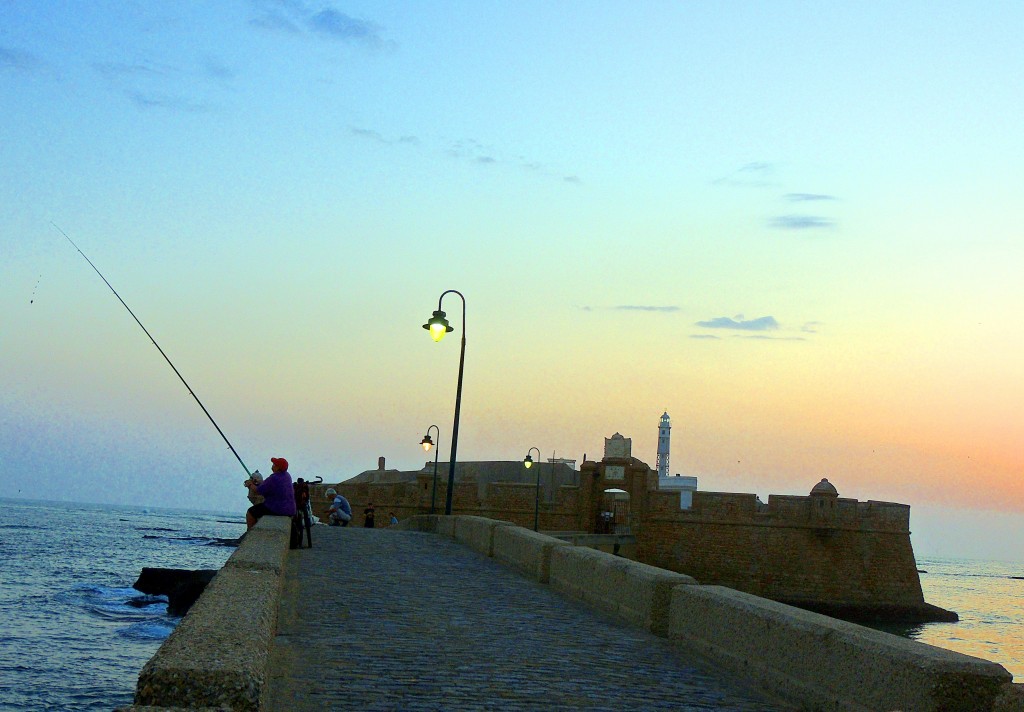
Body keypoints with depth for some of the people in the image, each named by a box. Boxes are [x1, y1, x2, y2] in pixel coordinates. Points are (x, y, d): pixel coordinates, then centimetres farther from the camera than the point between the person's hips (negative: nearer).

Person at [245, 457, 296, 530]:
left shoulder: (273, 478, -22)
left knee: (250, 512, 7)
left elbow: (257, 491, -13)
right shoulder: (286, 475, 6)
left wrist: (250, 485, 5)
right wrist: (256, 483, 14)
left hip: (278, 510, -9)